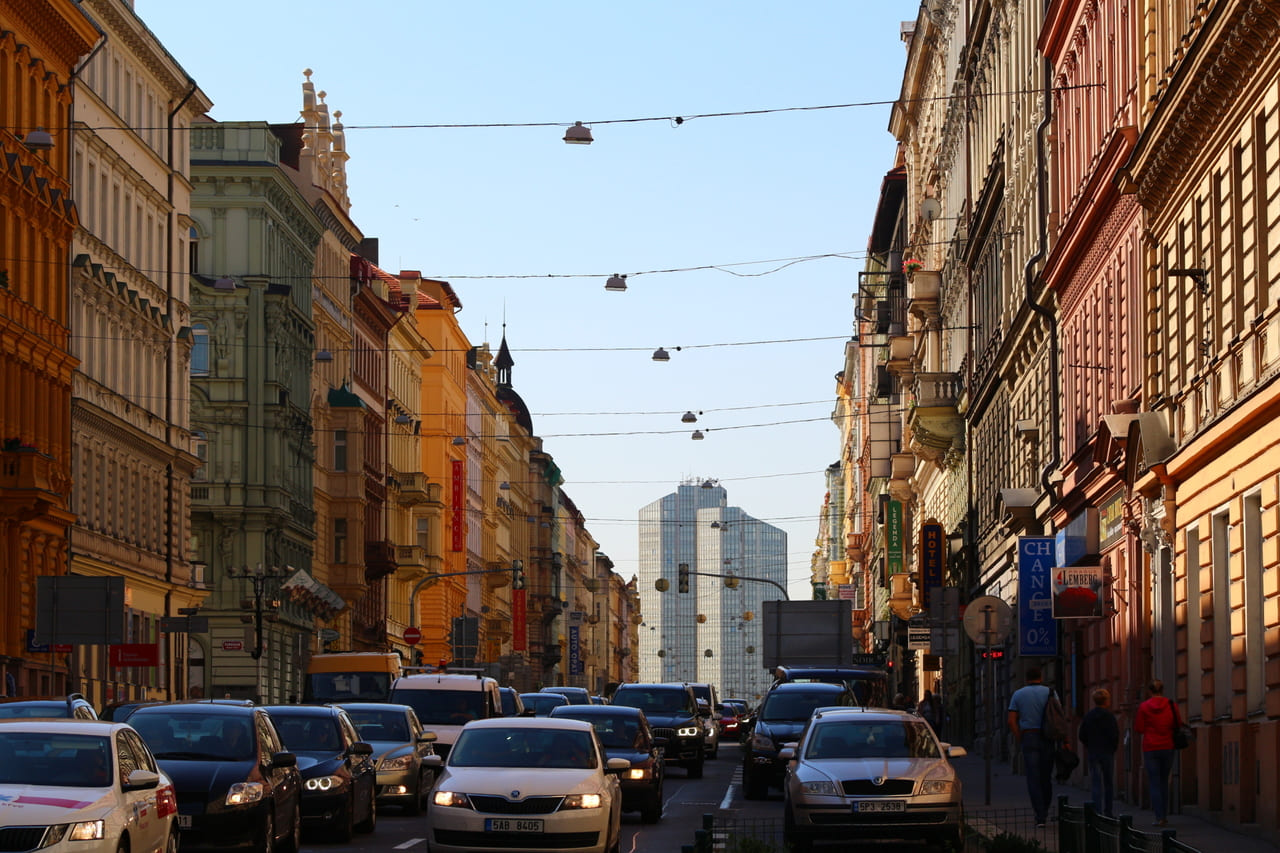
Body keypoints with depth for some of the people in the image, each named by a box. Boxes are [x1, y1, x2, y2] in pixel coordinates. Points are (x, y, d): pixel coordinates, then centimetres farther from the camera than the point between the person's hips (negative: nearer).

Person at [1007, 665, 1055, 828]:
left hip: (1028, 737, -1)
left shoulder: (1018, 694, 6)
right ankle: (1044, 811, 23)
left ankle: (1040, 816, -11)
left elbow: (1012, 721, 0)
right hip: (1047, 738, 1)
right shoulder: (1049, 693, 3)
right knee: (1046, 777, 13)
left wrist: (1020, 741, 5)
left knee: (1033, 778, -2)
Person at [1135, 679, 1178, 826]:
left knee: (1154, 783, -1)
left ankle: (1159, 817, -9)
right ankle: (1164, 815, 16)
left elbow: (1139, 729, -4)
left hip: (1150, 749, -2)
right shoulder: (1170, 706, -1)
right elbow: (1176, 725, 4)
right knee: (1164, 782, 15)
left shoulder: (1144, 707, -7)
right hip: (1167, 748, 2)